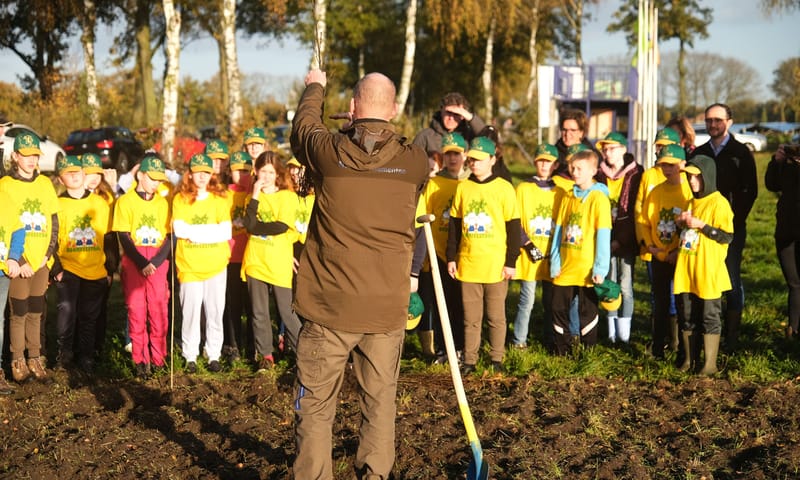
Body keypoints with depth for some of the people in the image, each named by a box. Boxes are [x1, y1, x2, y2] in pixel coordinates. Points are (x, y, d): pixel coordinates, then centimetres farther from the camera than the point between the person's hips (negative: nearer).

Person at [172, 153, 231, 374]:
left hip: (216, 265, 1)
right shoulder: (180, 200, 4)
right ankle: (190, 356, 11)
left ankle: (214, 355, 14)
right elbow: (178, 229, -9)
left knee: (215, 311, 4)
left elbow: (226, 231, -5)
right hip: (189, 265, -1)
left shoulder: (219, 199, 6)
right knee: (190, 311, 0)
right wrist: (210, 230, -11)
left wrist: (193, 231, -10)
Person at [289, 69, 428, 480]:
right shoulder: (414, 161, -2)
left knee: (316, 407, 6)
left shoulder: (328, 151, -7)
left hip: (330, 306, -2)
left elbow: (303, 127, 17)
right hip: (387, 305, 2)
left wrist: (315, 87, 36)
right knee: (380, 401, 12)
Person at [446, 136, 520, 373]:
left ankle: (496, 359, 16)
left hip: (496, 266, -3)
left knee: (496, 316, 6)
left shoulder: (504, 188, -3)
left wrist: (511, 262, -6)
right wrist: (451, 257, 8)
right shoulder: (463, 188, 7)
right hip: (467, 263, 3)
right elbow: (454, 225, 12)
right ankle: (469, 360, 13)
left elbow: (513, 227, -3)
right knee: (470, 317, 6)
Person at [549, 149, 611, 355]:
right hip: (565, 267, 5)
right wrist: (555, 261, 4)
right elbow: (559, 230, 10)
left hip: (587, 268, -5)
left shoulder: (599, 198, -8)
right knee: (559, 308, 9)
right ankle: (562, 351, 21)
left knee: (587, 311, 5)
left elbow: (603, 235, -11)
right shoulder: (568, 197, 9)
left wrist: (600, 268, -15)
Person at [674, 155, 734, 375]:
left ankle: (710, 363, 5)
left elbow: (727, 236, -15)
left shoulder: (719, 203, -9)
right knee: (687, 316, 10)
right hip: (686, 269, 7)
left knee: (709, 317, 0)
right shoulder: (691, 202, 14)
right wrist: (682, 223, 4)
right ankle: (690, 360, 20)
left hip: (708, 271, -7)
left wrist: (700, 225, -19)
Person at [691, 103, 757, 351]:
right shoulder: (698, 153, 13)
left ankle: (731, 337, 3)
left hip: (732, 227, -3)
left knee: (732, 280, -2)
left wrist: (736, 219, -11)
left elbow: (751, 191, -2)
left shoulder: (741, 153, 1)